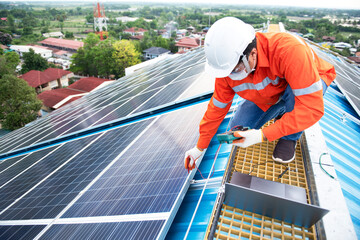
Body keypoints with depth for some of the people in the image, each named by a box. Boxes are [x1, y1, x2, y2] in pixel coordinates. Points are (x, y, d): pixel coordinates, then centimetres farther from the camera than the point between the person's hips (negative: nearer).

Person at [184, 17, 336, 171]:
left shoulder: (289, 50, -41)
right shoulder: (227, 65, -24)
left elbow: (313, 107, -40)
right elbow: (217, 107, -12)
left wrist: (263, 135, -44)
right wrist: (200, 147, -7)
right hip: (269, 96, 4)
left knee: (293, 93, -39)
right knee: (237, 128, -10)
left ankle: (290, 137, -7)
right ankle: (281, 113, 16)